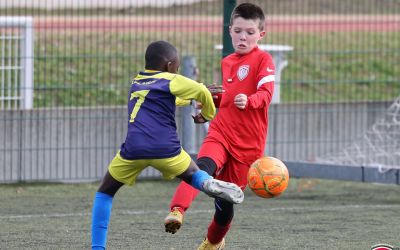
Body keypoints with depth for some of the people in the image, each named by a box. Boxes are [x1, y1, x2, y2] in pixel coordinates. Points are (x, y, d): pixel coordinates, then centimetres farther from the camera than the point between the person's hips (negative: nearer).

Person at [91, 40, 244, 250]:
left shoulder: (136, 83, 26)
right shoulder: (170, 81, 10)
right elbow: (202, 92, 1)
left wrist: (190, 99, 52)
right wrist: (207, 115, 21)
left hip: (133, 150, 2)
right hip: (165, 148, -2)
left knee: (104, 193, 19)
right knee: (192, 175, 27)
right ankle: (208, 183, -9)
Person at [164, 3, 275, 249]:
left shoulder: (263, 60, -5)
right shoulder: (227, 62, 14)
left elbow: (266, 93, -22)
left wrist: (248, 101, -42)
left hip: (248, 143, -3)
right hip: (220, 134, 3)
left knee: (226, 200, 6)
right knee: (203, 167, -30)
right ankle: (177, 212, -49)